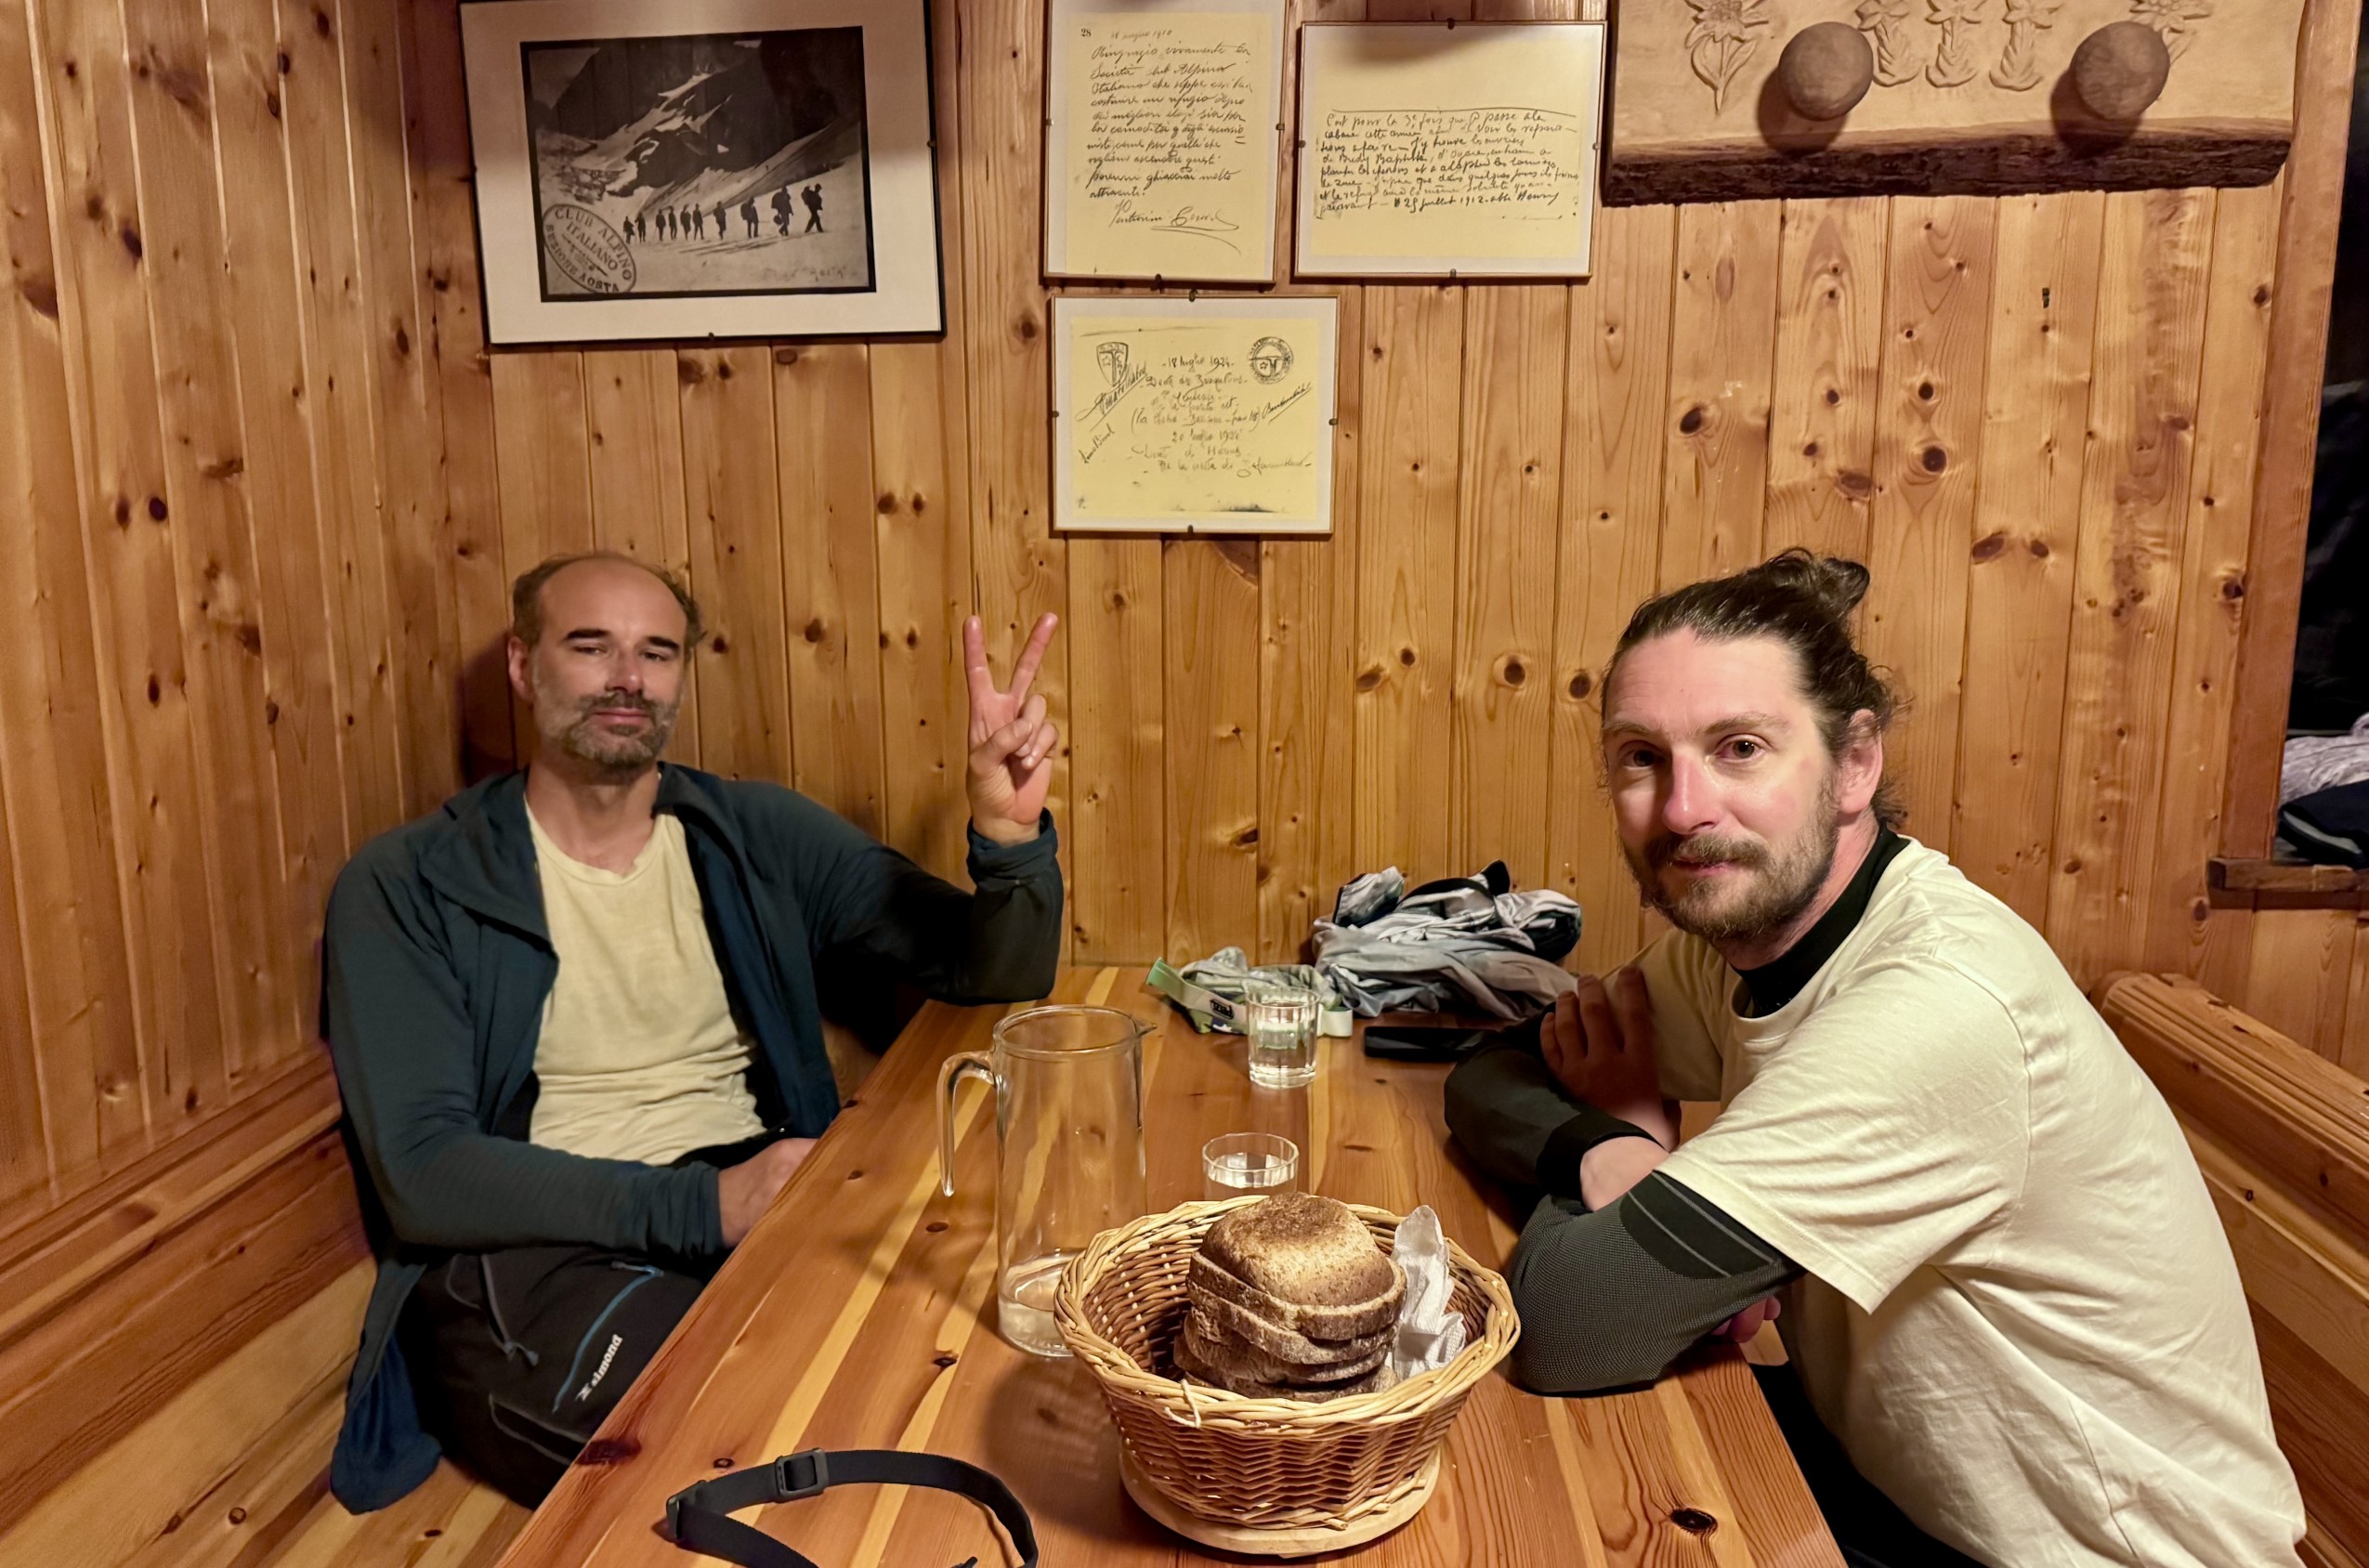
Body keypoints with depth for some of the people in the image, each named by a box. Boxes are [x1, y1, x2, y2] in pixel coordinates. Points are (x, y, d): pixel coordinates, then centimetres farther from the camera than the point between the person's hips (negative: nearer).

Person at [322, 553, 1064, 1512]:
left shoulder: (759, 839, 11)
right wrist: (701, 1205, -19)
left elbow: (1000, 973, 9)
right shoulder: (405, 889, 3)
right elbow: (422, 1172, -7)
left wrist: (1008, 832, -13)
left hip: (759, 1202, 4)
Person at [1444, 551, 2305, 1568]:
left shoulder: (1940, 1006, -33)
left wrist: (1628, 1127, -14)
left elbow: (1566, 1328, -34)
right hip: (1888, 1473, 6)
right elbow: (1488, 1081, 0)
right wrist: (1606, 1149, -21)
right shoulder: (1743, 919, -7)